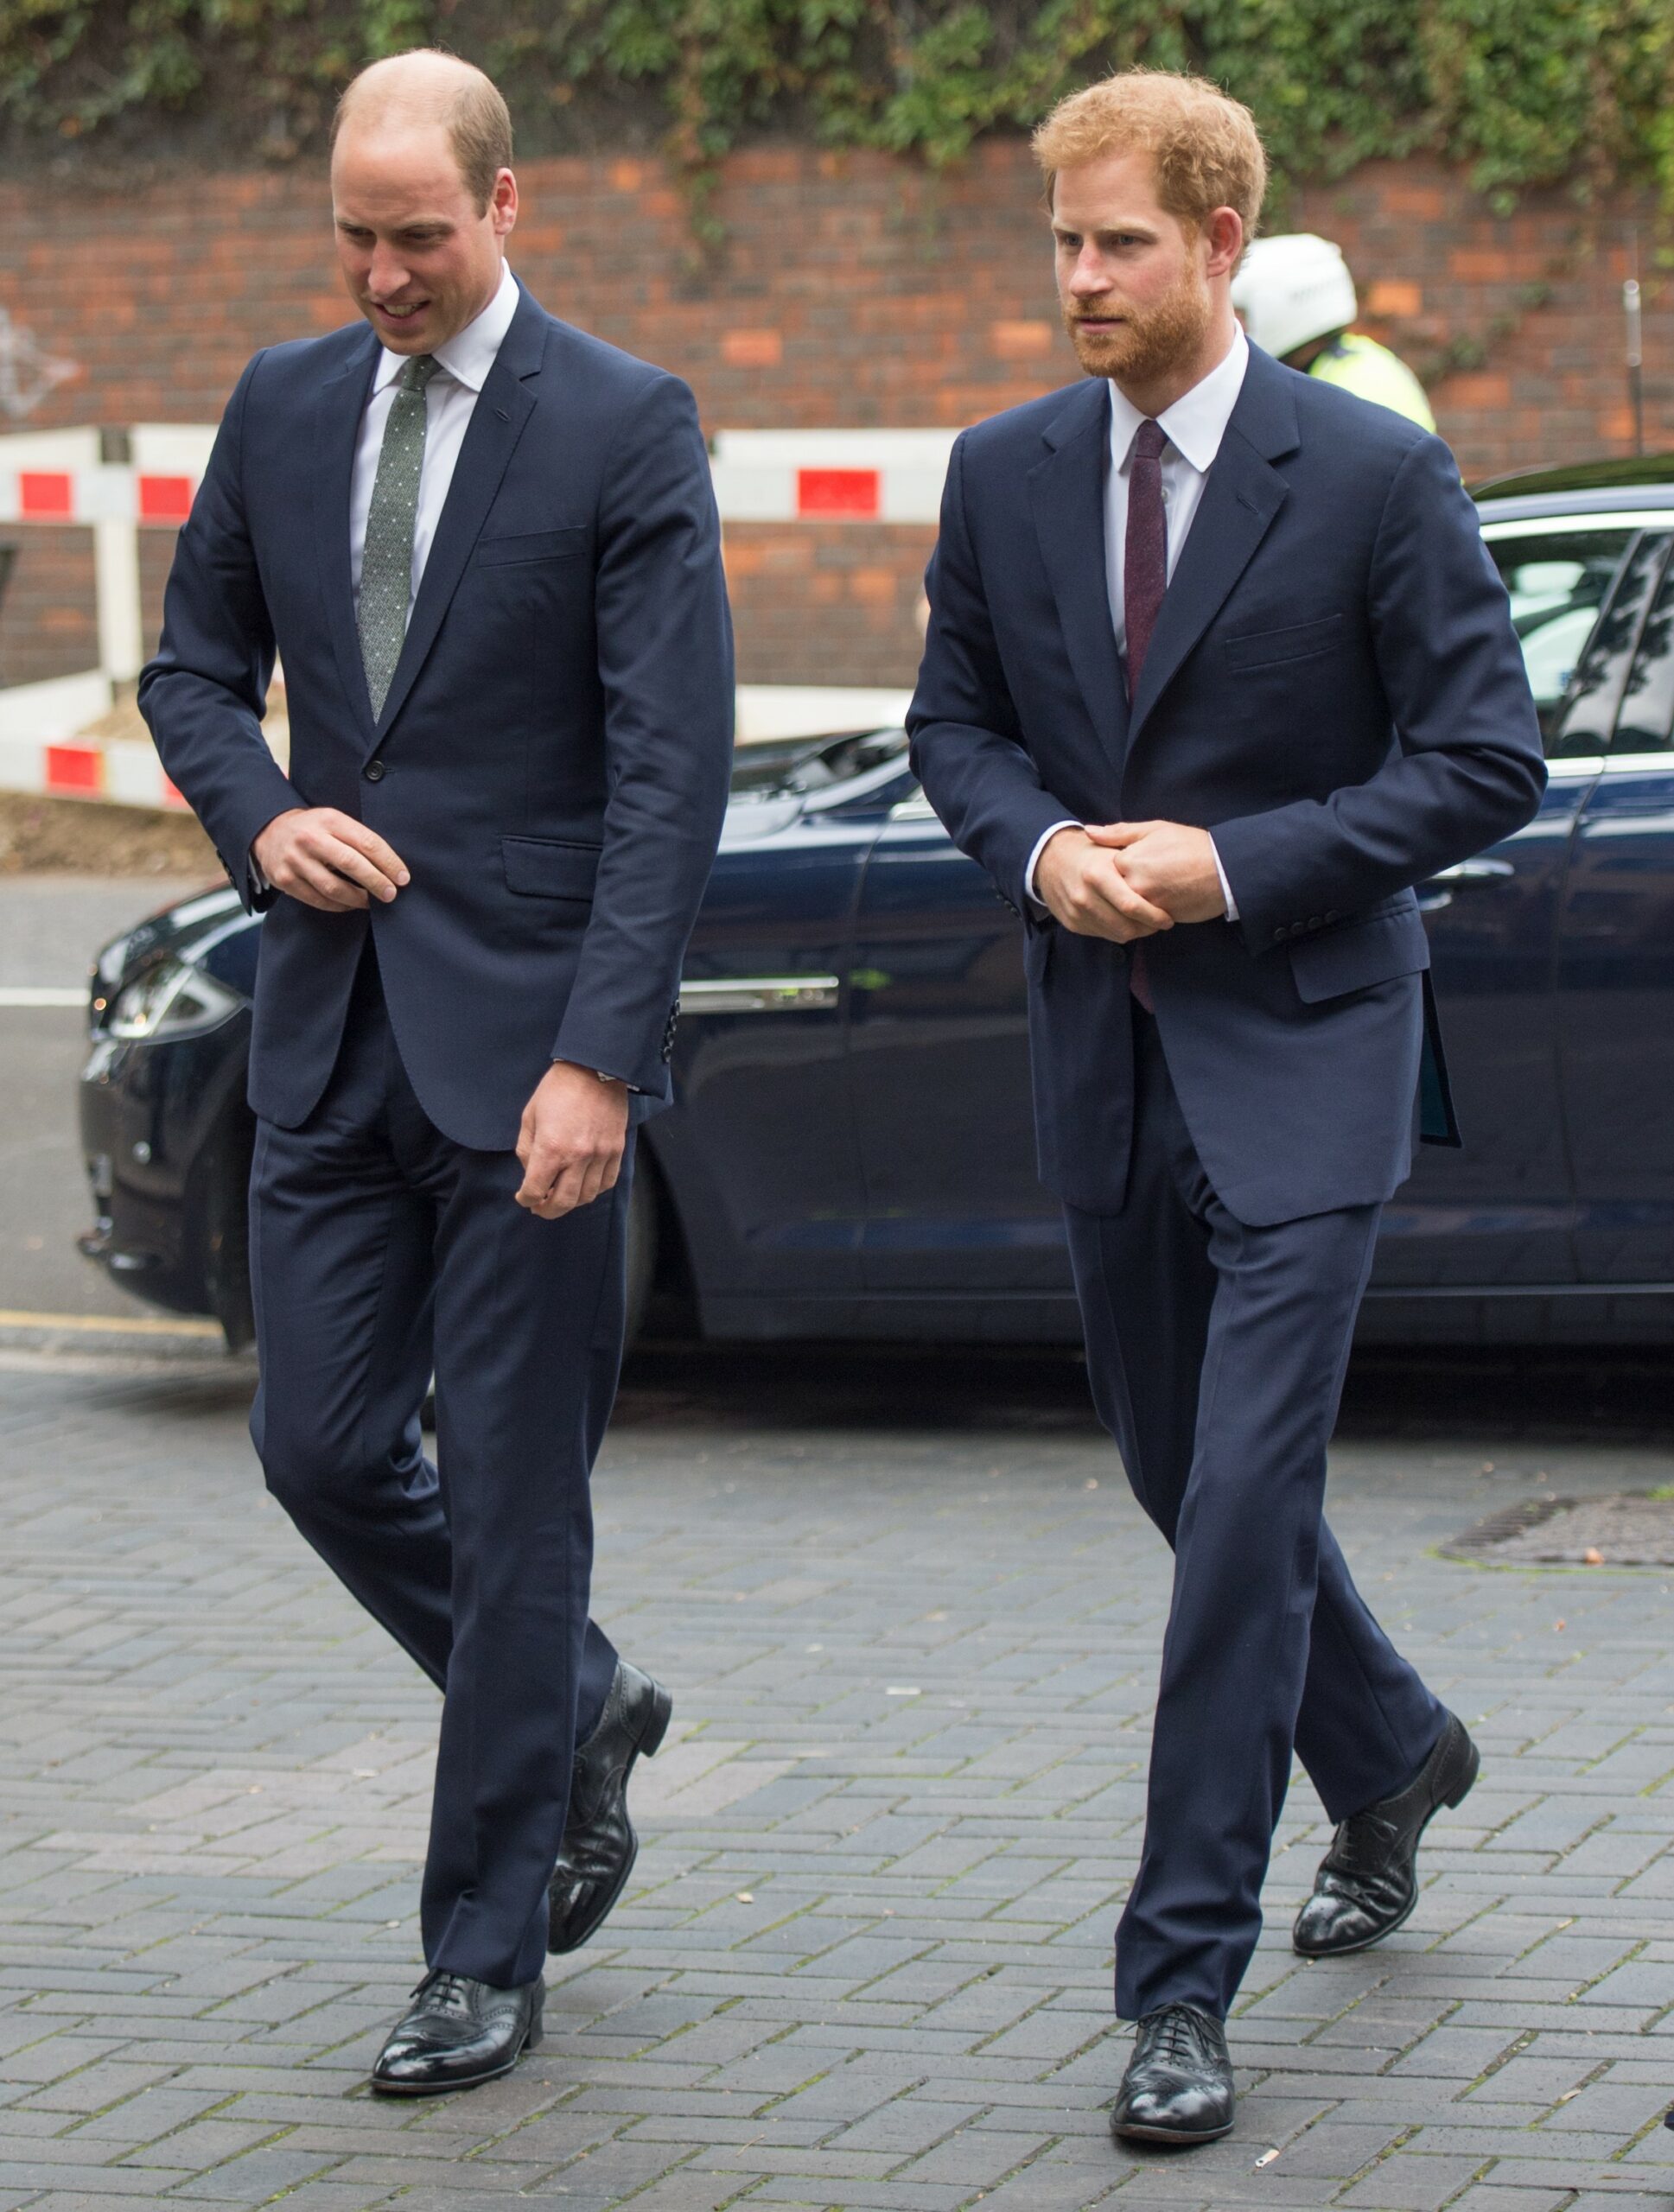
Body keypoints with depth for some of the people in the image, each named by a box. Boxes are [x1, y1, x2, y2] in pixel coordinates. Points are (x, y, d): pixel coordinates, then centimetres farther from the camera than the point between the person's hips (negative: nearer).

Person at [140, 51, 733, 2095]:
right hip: (330, 1025, 6)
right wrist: (259, 821, -4)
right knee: (321, 1450, 7)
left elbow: (671, 767, -13)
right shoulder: (284, 406, 8)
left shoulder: (625, 430, -8)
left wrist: (600, 1060, -20)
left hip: (526, 1041, -5)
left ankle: (485, 1958, 8)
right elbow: (194, 664, 19)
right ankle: (577, 1711, 33)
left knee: (511, 1492, -1)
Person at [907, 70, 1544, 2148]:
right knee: (1183, 1479, 17)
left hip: (1299, 1055, -5)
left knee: (1242, 1505, -12)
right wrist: (1039, 849, -8)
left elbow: (1487, 761, -9)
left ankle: (1181, 1987, -7)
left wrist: (1234, 864, -17)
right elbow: (953, 723, 14)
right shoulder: (1004, 476, 4)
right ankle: (1392, 1755, 44)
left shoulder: (1375, 476, -10)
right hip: (1101, 1046, 6)